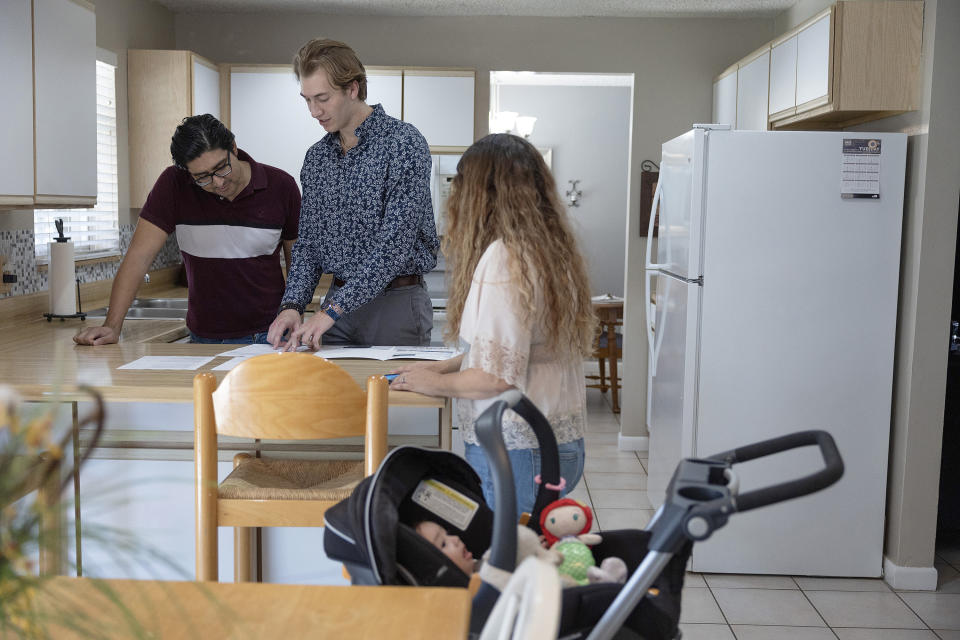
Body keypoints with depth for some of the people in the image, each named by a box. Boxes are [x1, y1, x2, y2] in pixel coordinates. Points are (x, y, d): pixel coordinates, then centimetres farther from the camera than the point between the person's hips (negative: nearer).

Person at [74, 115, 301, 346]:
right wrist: (112, 326, -15)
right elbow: (140, 255, -7)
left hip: (268, 335, -1)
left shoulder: (281, 186, -4)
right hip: (204, 339, 1)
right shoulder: (175, 184, -7)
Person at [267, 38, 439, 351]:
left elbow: (395, 241, -21)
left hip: (397, 302, -5)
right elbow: (307, 243, 11)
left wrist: (332, 310, -25)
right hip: (338, 304, 6)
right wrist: (292, 305, -7)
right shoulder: (316, 156, 9)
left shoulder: (403, 143, -13)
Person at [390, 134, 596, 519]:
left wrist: (435, 383, -2)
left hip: (515, 453, -9)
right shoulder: (553, 250, 10)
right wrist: (444, 367, 18)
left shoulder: (503, 258, -16)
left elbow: (497, 375, -19)